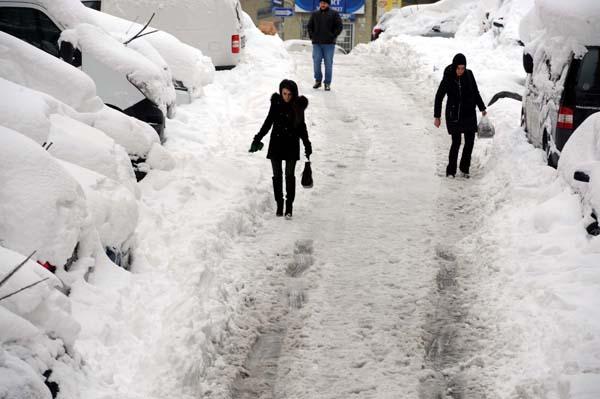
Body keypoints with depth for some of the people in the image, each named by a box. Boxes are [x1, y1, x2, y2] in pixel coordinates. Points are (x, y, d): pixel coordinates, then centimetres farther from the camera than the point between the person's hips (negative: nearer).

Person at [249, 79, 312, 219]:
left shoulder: (298, 106, -6)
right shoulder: (276, 103, -4)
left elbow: (301, 127, 4)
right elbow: (268, 122, 6)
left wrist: (307, 145, 4)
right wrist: (258, 138, 4)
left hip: (292, 145, -1)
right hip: (276, 143, 1)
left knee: (290, 175, 1)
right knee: (277, 175, 5)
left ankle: (289, 206, 8)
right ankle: (279, 204, 16)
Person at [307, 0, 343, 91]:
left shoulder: (334, 14, 2)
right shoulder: (314, 14, 11)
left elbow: (339, 26, 0)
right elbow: (309, 26, 18)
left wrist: (333, 36, -7)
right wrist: (311, 36, 5)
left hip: (329, 44, -3)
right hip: (316, 43, 3)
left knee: (328, 64, -2)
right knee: (316, 62, 1)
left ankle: (327, 83, 3)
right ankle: (318, 81, 15)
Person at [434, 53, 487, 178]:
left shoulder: (469, 74, -3)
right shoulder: (448, 78, -13)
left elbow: (475, 92, 11)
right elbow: (439, 97, -6)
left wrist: (482, 108, 12)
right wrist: (437, 116, -5)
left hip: (469, 113, 4)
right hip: (454, 115, -4)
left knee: (470, 141, 4)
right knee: (456, 142, -8)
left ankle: (465, 168, 19)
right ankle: (451, 171, 5)